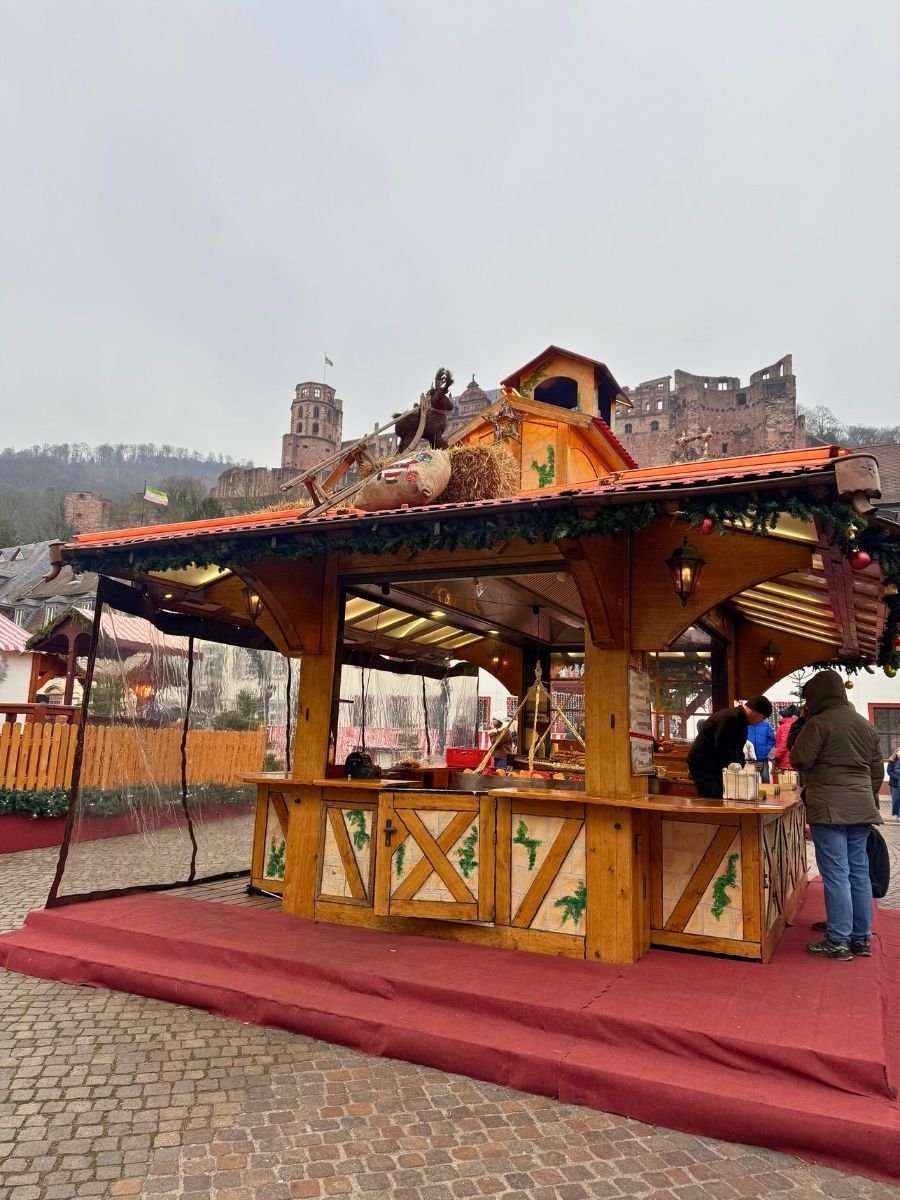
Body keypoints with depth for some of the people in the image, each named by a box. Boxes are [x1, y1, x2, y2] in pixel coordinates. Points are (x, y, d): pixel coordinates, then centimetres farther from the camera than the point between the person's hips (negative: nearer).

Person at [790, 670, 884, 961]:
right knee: (859, 872, 12)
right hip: (861, 807, 7)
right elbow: (877, 770, 17)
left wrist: (805, 726, 4)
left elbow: (799, 760, -10)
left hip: (830, 807, -7)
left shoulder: (819, 723, -11)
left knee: (836, 874, -4)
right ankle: (862, 939, 19)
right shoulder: (865, 724, 14)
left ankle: (838, 942, 0)